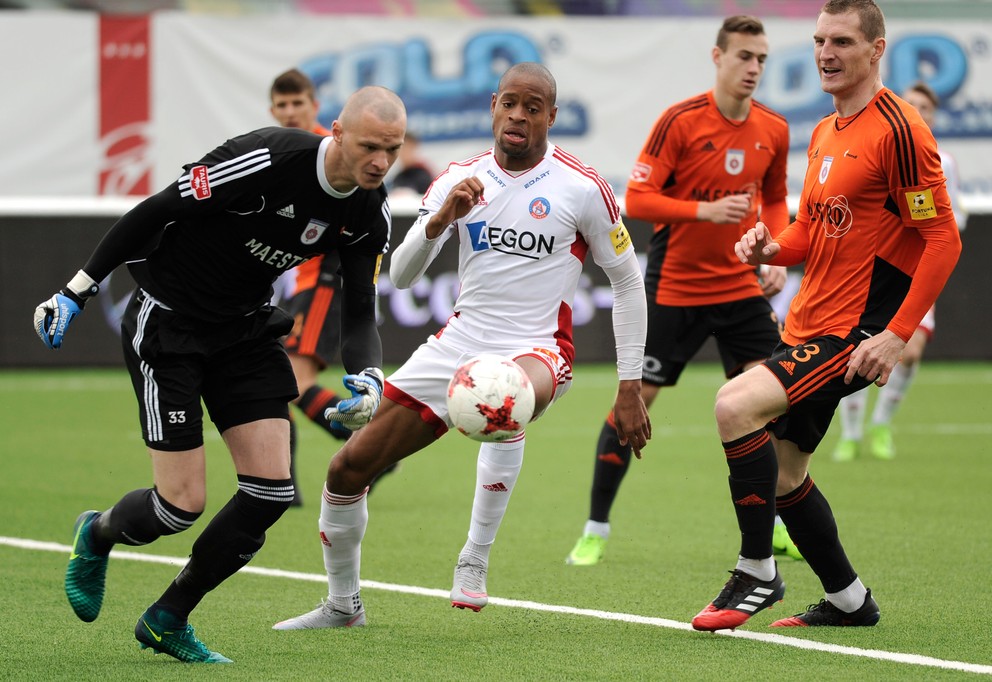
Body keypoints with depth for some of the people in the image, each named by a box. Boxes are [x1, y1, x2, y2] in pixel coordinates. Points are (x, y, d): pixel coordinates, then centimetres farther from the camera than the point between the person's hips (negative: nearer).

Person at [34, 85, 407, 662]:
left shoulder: (371, 212, -7)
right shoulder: (267, 159, -28)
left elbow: (360, 312, -3)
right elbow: (156, 210, -19)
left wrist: (369, 377, -25)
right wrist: (77, 291, -13)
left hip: (245, 328, 6)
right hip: (166, 325, -6)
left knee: (271, 489, -7)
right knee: (182, 505, -9)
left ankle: (167, 621, 12)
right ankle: (97, 535, 28)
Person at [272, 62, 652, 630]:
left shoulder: (582, 188, -6)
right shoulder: (462, 180, 4)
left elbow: (628, 280, 2)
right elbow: (400, 275, -1)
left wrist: (631, 387, -1)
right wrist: (441, 219, -20)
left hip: (538, 351, -5)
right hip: (458, 343, 5)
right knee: (349, 468, 1)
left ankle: (475, 562, -27)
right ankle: (343, 604, 24)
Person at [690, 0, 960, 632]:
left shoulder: (898, 129, -14)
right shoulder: (824, 133, 14)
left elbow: (943, 239, -17)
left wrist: (898, 333, -22)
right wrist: (771, 247, 0)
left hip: (858, 333, -9)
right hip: (810, 324, 9)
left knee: (736, 405, -25)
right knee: (783, 472, 13)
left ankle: (757, 574, -13)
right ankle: (849, 600, 29)